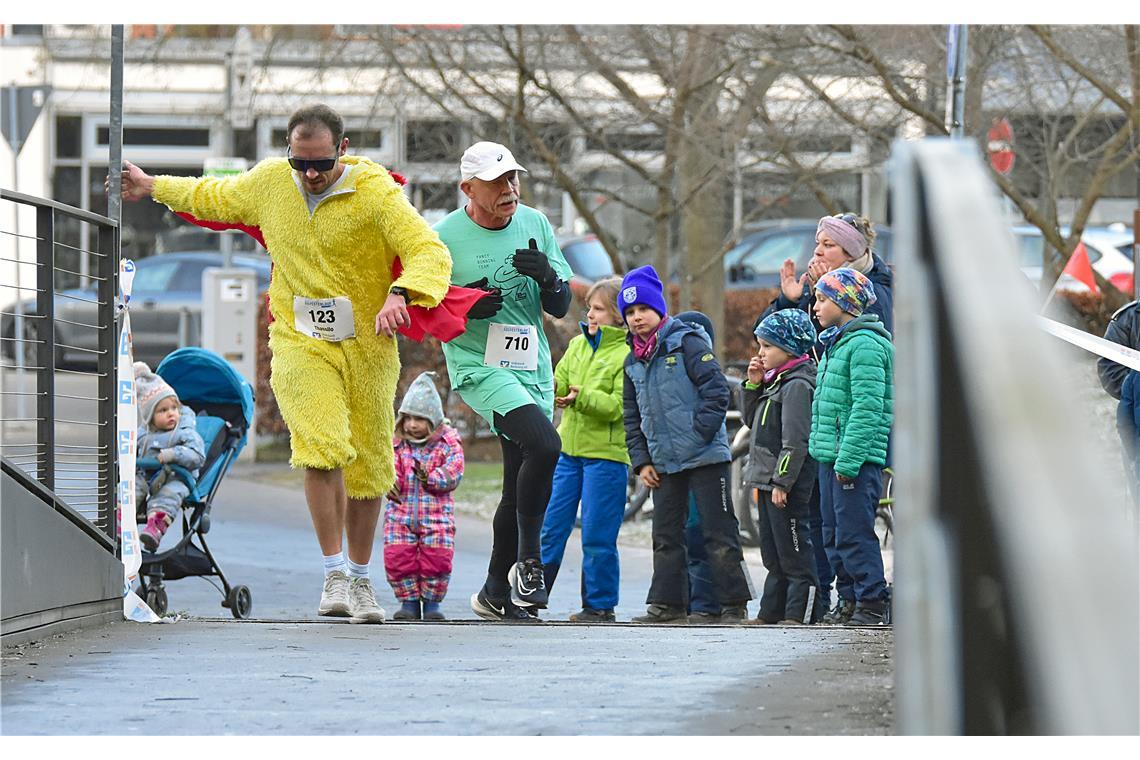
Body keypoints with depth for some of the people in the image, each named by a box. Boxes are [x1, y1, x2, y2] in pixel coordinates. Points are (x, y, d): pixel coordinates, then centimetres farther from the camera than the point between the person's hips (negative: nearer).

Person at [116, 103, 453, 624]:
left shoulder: (375, 192, -13)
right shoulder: (268, 182, 1)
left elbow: (430, 253, -21)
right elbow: (217, 197, 24)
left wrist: (400, 294, -40)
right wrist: (154, 189, 32)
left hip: (368, 347, -1)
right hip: (300, 342, 1)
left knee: (368, 468, 5)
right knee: (322, 448, -23)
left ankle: (360, 580, 26)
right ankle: (334, 575, -16)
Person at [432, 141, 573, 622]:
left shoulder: (535, 224, 6)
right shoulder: (444, 236, -7)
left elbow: (560, 308, 9)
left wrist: (547, 277, -14)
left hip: (533, 370, 6)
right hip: (479, 367, -6)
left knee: (521, 488, 9)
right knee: (543, 443, -28)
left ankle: (496, 594, 23)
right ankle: (527, 562, -15)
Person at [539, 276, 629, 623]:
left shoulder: (628, 354, -9)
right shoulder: (578, 345, 12)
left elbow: (619, 406, -16)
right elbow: (560, 385, 9)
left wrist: (581, 396, -26)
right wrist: (551, 387, -13)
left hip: (606, 454, -6)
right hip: (569, 448, 6)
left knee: (598, 536, -1)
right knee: (551, 527, 8)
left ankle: (599, 605, 8)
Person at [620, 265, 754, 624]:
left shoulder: (687, 343, -7)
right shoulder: (633, 361, 14)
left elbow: (716, 391, -12)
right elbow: (632, 417, 19)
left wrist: (698, 434, -17)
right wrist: (641, 460, 10)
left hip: (705, 456, -7)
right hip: (664, 462, 7)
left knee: (719, 533, -5)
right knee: (666, 534, 8)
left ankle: (734, 604, -2)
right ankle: (668, 604, 14)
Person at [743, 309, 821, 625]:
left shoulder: (797, 385, -16)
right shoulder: (776, 380, 14)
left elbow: (795, 440, -21)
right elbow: (753, 419, 23)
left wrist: (782, 481, -23)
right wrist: (754, 385, 9)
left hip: (788, 483, -10)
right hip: (768, 480, 10)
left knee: (793, 550, -7)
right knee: (773, 553, 14)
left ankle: (800, 612, -5)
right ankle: (771, 613, 20)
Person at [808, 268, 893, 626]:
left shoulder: (865, 344, -14)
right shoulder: (835, 343, 18)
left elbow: (867, 409, -21)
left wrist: (848, 461, -23)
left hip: (858, 459, -10)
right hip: (831, 457, 10)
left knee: (854, 534, -9)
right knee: (835, 535, 12)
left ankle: (873, 603, -4)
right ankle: (850, 600, 19)